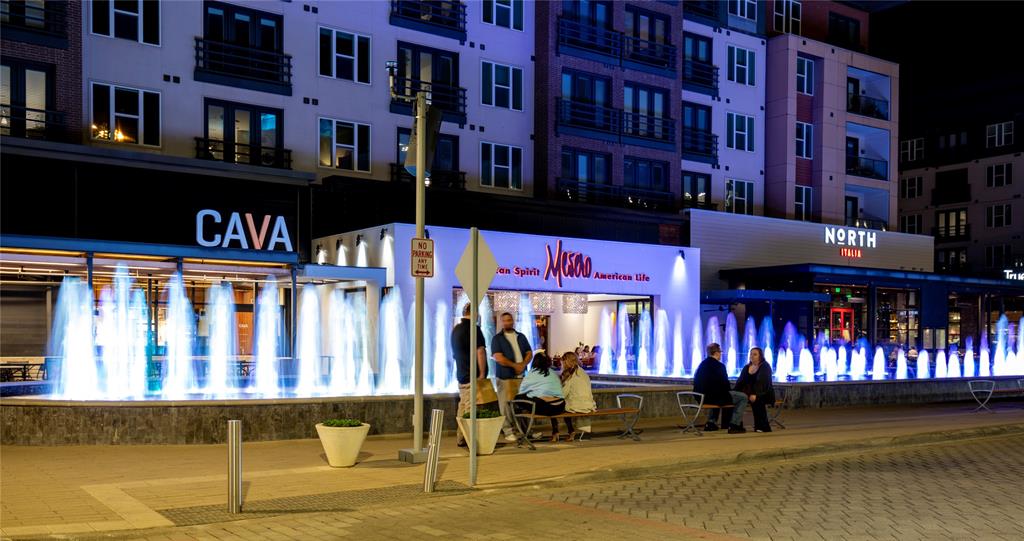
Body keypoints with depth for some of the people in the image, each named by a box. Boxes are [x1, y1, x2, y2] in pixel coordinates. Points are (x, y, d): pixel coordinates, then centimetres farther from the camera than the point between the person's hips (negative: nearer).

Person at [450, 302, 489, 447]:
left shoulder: (456, 329, 14)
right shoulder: (473, 328, -12)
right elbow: (480, 351, -17)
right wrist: (482, 374, -15)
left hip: (461, 374, 9)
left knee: (462, 405, 13)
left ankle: (461, 438, 17)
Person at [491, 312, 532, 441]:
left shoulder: (521, 337, 18)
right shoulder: (497, 338, 4)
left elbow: (529, 353, 14)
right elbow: (498, 358, -7)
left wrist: (523, 365, -5)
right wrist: (515, 365, -10)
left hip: (522, 376, 4)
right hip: (505, 377, -4)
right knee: (506, 405, -7)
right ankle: (509, 432, -2)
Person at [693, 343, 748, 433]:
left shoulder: (702, 364, 9)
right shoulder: (719, 365, -14)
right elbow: (726, 385, -13)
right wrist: (727, 393, 9)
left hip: (701, 398, 8)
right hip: (714, 397, -8)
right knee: (743, 397, 2)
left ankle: (710, 423, 35)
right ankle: (734, 425, -1)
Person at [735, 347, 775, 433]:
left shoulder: (765, 367, -6)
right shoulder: (746, 368, 13)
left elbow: (762, 383, -21)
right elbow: (740, 382, 6)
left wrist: (755, 395, -36)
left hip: (764, 394, -5)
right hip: (751, 392, 5)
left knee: (756, 400, -36)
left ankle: (763, 426, -25)